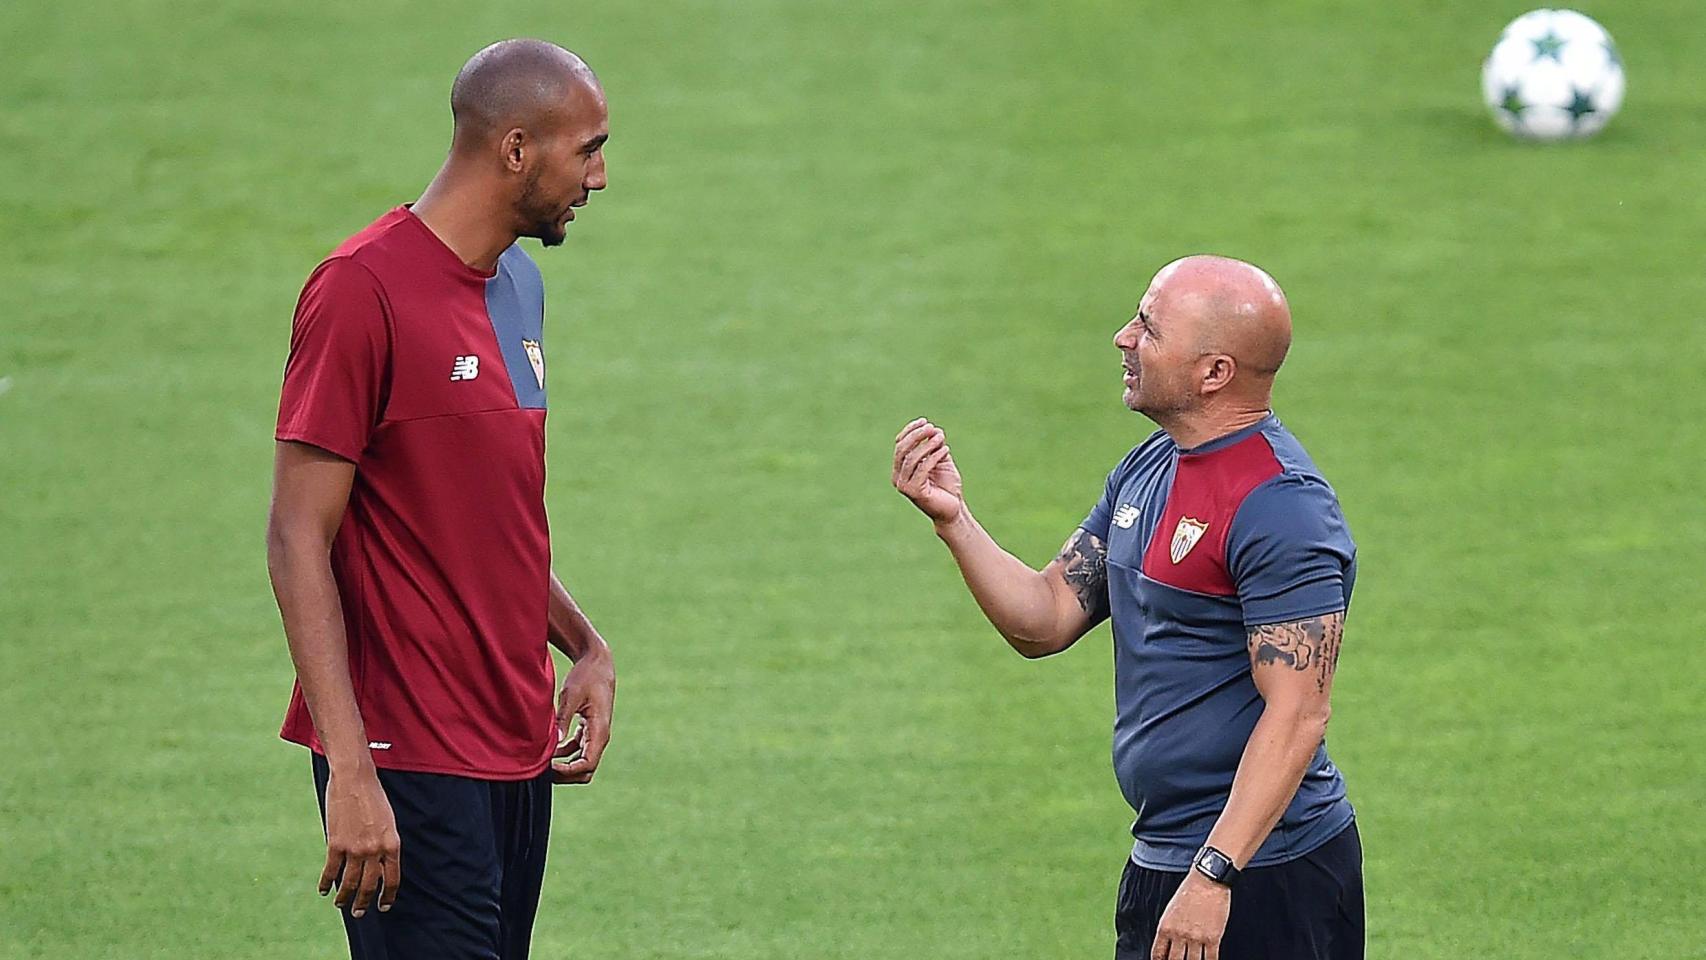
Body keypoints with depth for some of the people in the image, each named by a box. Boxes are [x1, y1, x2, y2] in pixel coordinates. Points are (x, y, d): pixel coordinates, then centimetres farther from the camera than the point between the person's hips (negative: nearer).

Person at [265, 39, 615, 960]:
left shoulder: (518, 287, 14)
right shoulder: (365, 289, -12)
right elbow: (298, 540, -15)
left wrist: (584, 648, 9)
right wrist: (350, 773, -21)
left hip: (519, 752, 8)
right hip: (410, 769, -8)